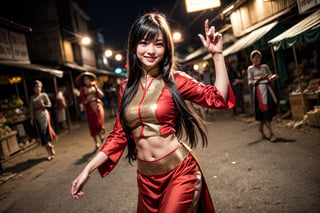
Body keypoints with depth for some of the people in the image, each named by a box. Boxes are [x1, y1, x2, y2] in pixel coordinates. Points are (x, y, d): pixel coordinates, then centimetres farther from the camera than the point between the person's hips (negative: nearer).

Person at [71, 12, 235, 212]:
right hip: (146, 178, 4)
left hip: (180, 171, -4)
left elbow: (219, 98, -8)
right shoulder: (127, 88, 2)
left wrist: (217, 54, -13)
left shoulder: (175, 80, -6)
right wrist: (88, 170, 3)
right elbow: (119, 135, 6)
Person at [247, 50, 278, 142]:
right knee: (264, 110, -8)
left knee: (270, 107, 4)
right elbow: (250, 82, -2)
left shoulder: (265, 67, 15)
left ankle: (261, 127, 29)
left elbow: (271, 77, 15)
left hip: (268, 88, 5)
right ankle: (271, 133, -6)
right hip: (259, 90, -4)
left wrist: (273, 78, -8)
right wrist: (261, 78, -11)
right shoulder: (250, 68, 4)